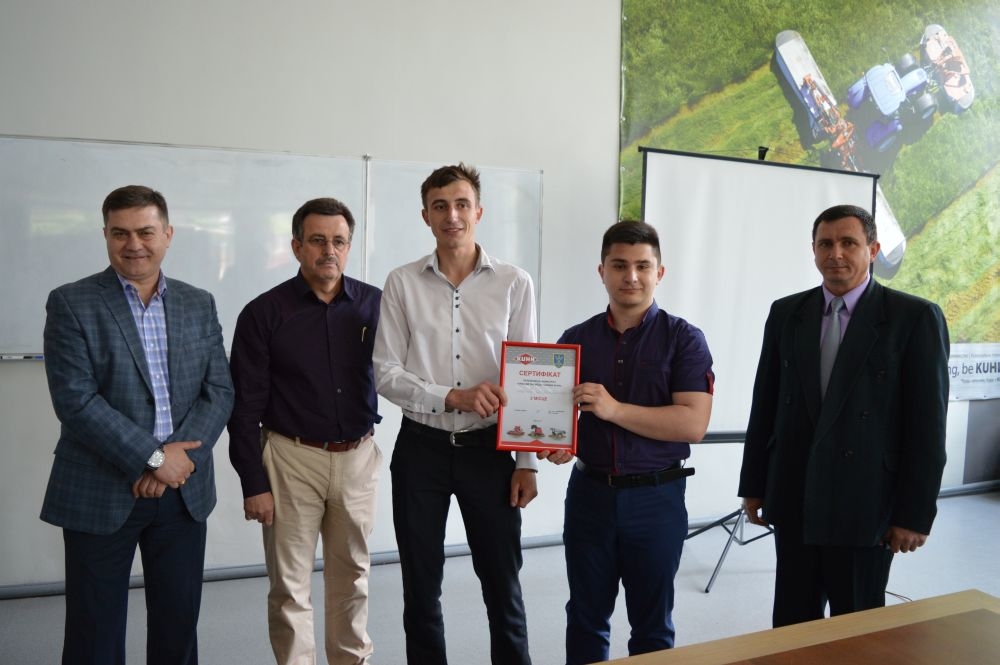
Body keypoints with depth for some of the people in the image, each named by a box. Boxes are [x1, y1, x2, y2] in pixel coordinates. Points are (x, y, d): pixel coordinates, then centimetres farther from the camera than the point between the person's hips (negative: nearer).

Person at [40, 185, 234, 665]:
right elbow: (75, 400, -14)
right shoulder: (71, 304, -5)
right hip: (99, 495, -3)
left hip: (184, 491, 3)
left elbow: (219, 391, 2)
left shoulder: (199, 305, 6)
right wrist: (153, 457, -17)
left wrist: (180, 456, -13)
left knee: (179, 623, 13)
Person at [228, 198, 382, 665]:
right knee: (290, 585, 7)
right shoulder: (263, 313, -6)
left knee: (352, 577, 16)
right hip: (292, 459, -2)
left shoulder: (374, 304, -1)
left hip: (358, 457, 2)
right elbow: (245, 406, -5)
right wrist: (253, 483, -7)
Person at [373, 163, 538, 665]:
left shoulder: (514, 284, -2)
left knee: (503, 581, 10)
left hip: (488, 448, 0)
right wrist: (451, 397, -19)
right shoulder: (402, 283, -1)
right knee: (421, 584, 14)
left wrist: (527, 463, -3)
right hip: (421, 448, 1)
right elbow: (385, 373, -5)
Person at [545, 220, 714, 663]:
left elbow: (693, 423, -15)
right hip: (589, 492, 3)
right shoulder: (577, 339, 4)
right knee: (585, 619, 15)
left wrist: (615, 409, -23)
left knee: (652, 626, 13)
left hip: (656, 497, -2)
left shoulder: (683, 339, -6)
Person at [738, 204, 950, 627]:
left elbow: (927, 423, -7)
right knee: (791, 623, 14)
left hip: (864, 502, -3)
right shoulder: (786, 313, 5)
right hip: (794, 500, 4)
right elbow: (765, 405, 7)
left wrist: (916, 513, -8)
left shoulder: (916, 318, -6)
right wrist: (753, 485, 8)